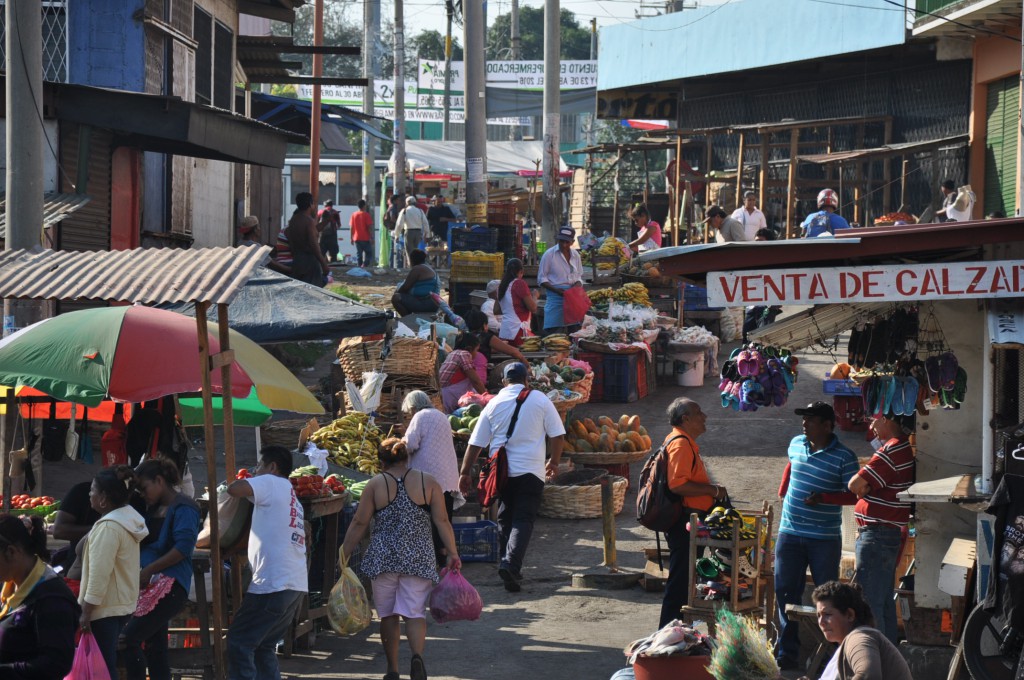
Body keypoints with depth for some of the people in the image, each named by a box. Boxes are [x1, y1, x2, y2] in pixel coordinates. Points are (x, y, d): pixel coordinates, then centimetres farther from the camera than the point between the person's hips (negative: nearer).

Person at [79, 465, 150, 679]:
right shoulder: (129, 518, 11)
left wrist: (86, 610, -19)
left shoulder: (108, 527, -19)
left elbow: (99, 573, -23)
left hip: (105, 608, -10)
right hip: (123, 604, 10)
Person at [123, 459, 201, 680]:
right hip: (151, 585, 9)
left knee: (130, 637, -16)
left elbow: (183, 547, -18)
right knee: (155, 647, 7)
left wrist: (148, 570, -18)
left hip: (169, 586, -9)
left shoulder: (183, 508, -7)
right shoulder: (153, 508, 18)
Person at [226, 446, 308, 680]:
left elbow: (234, 489, -15)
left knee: (239, 643, -4)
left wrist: (248, 479, 5)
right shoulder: (292, 498, 25)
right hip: (297, 586, 9)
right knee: (264, 646, 17)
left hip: (273, 584, -9)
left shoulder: (271, 483, -2)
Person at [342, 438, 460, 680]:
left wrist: (344, 554, 7)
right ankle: (417, 656, -23)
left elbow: (359, 524, 0)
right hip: (418, 559, 0)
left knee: (388, 615, 11)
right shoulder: (428, 482, 1)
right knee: (415, 612, 2)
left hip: (383, 558, 0)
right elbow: (442, 521, -2)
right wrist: (452, 553, 3)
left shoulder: (375, 485, -1)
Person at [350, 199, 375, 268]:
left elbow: (351, 227, 6)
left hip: (357, 239, 4)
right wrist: (371, 238, -6)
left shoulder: (354, 215, 5)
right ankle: (365, 265, -15)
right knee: (369, 253, 3)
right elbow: (370, 227, -11)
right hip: (365, 239, -4)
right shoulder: (366, 215, -7)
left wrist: (351, 238, 12)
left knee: (359, 254, 7)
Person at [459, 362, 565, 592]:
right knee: (524, 519, -4)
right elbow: (557, 435, 2)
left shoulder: (493, 404, 5)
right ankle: (511, 563, -23)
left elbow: (476, 443, 5)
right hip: (530, 470, -2)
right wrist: (554, 462, 18)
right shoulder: (540, 400, 1)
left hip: (500, 470, 2)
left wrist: (465, 473, 11)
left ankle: (507, 565, 18)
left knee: (505, 519, 16)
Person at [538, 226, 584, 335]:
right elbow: (541, 279, -3)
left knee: (573, 330, 3)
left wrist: (577, 286, -6)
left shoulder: (575, 255, 10)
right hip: (555, 297, -5)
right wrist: (556, 290, -18)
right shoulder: (549, 254, -3)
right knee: (554, 331, -11)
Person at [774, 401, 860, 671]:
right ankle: (787, 651, 11)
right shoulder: (796, 444, 5)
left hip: (824, 539, -5)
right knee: (786, 592, 5)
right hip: (790, 534, 5)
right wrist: (783, 493, 21)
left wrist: (823, 498, -23)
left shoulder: (843, 457, -12)